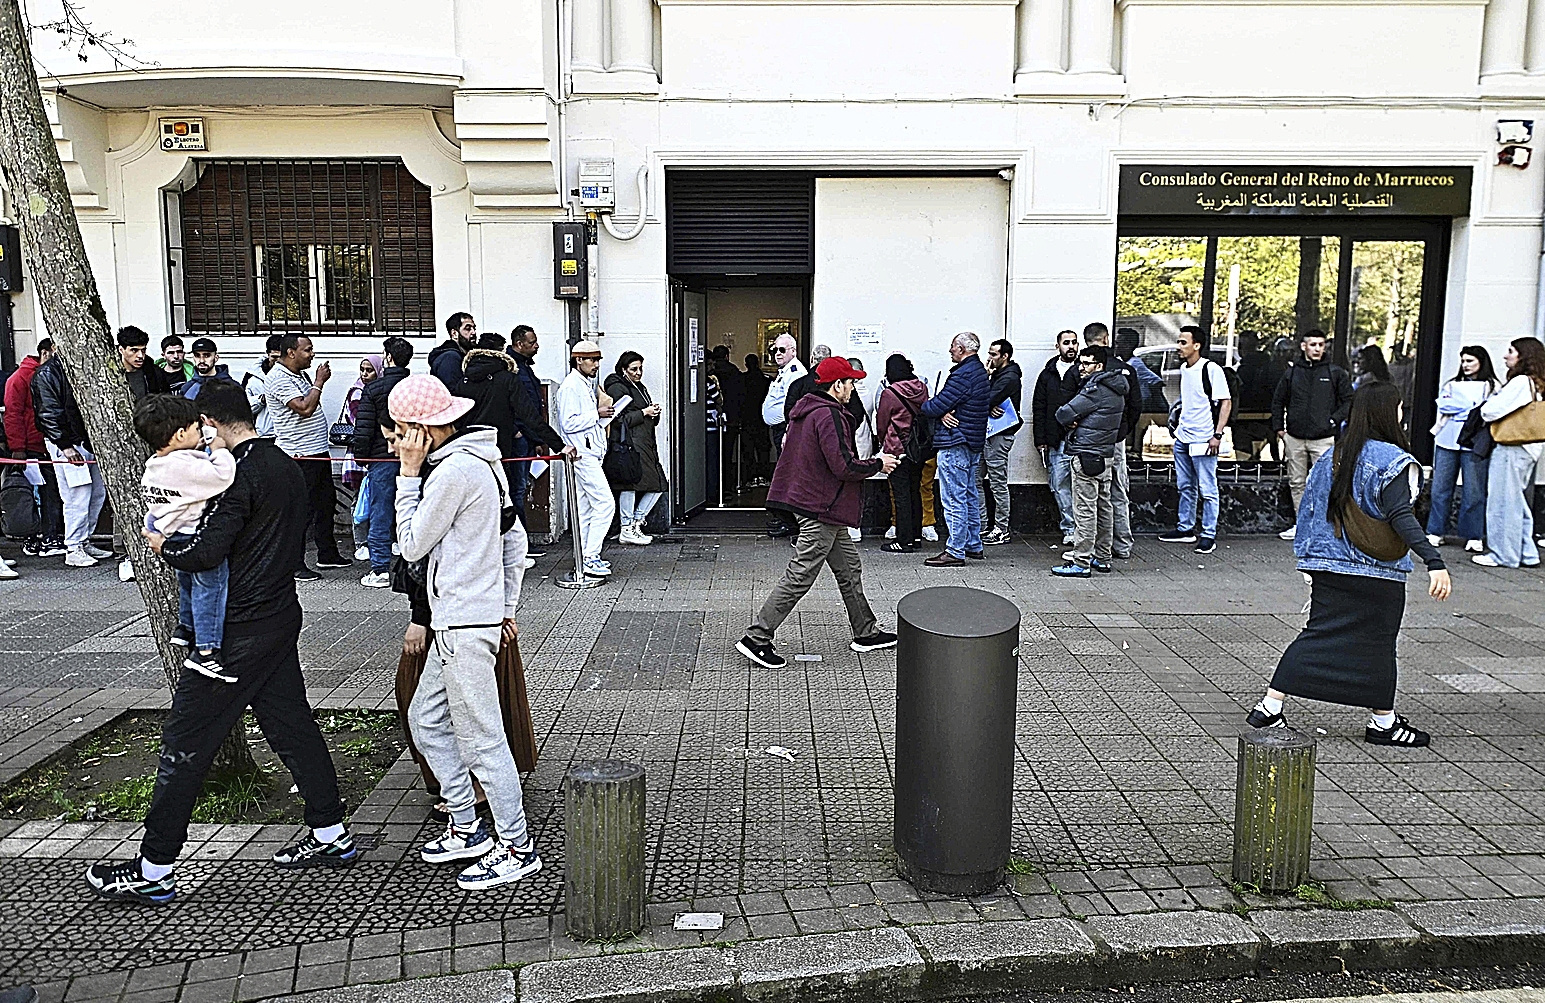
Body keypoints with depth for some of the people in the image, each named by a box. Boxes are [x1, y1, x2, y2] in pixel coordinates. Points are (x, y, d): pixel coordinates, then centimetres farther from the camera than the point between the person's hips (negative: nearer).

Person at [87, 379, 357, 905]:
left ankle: (154, 870, 10)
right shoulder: (288, 466, 10)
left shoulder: (240, 474, -18)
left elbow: (206, 552, -23)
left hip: (239, 631, -9)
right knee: (292, 724, 17)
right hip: (282, 616, 9)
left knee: (185, 742, 1)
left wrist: (161, 545, -6)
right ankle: (331, 836, 25)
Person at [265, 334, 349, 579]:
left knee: (325, 503, 18)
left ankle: (327, 554, 31)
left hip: (319, 451, 10)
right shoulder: (279, 379, -16)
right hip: (299, 456, -10)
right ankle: (294, 565, 3)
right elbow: (304, 408, -24)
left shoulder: (300, 375, 15)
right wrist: (320, 381, -16)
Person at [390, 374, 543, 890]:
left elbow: (411, 546, -10)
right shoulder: (482, 462, 12)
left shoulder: (453, 471, -18)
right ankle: (467, 828, 27)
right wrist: (507, 606, 19)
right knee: (426, 719, 19)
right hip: (460, 620, 11)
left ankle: (517, 848, 8)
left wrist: (409, 474, -7)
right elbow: (516, 538, 16)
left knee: (481, 738, -2)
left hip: (464, 625, -11)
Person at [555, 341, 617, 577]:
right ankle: (589, 558, -10)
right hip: (582, 455, -10)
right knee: (605, 504, -13)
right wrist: (597, 413, -15)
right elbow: (569, 423, -20)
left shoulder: (586, 384, 19)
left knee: (586, 507, 11)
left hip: (589, 454, 10)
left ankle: (587, 557, 16)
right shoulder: (571, 386, -12)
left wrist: (603, 413, 8)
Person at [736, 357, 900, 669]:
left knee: (850, 568, 17)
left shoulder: (804, 408, 12)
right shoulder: (828, 415, -19)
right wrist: (878, 464, -8)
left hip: (812, 502, 11)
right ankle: (757, 638, -1)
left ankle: (866, 633, 27)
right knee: (799, 576, -5)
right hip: (822, 508, -11)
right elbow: (843, 465, -23)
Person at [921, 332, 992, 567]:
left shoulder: (963, 375, -19)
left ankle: (955, 552, -2)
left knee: (954, 499, -6)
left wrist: (925, 404, 2)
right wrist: (944, 412, -9)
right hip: (973, 443, 11)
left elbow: (936, 406, -20)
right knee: (970, 495, 17)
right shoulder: (980, 371, 14)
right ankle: (973, 546, 26)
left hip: (955, 444, -11)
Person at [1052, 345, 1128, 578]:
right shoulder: (1116, 389, 13)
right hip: (1107, 454, 10)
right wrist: (1079, 422, 0)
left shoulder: (1096, 389, -17)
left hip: (1088, 456, -10)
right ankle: (1102, 558, 22)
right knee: (1103, 506, 14)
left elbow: (1063, 415, -17)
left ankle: (1080, 562, -5)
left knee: (1085, 510, -7)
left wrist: (1072, 422, 6)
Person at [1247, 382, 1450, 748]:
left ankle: (1269, 706, 5)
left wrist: (1310, 561, 21)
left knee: (1319, 634, 10)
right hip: (1376, 572, -5)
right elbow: (1401, 517, -22)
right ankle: (1384, 722, 22)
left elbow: (1309, 510, 12)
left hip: (1328, 566, 6)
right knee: (1376, 642, 8)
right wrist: (1434, 562, -27)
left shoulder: (1333, 456, 8)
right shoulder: (1391, 460, -12)